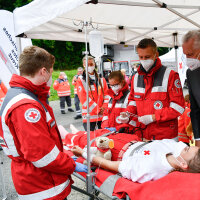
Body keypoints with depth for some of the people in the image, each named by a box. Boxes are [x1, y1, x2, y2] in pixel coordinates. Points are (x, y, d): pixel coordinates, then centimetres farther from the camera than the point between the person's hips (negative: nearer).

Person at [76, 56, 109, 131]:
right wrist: (97, 109, -12)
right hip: (89, 115, -3)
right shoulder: (81, 80, -1)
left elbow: (106, 94, 8)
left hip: (102, 114, 3)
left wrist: (104, 107, -8)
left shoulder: (101, 80, 12)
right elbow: (84, 98, -9)